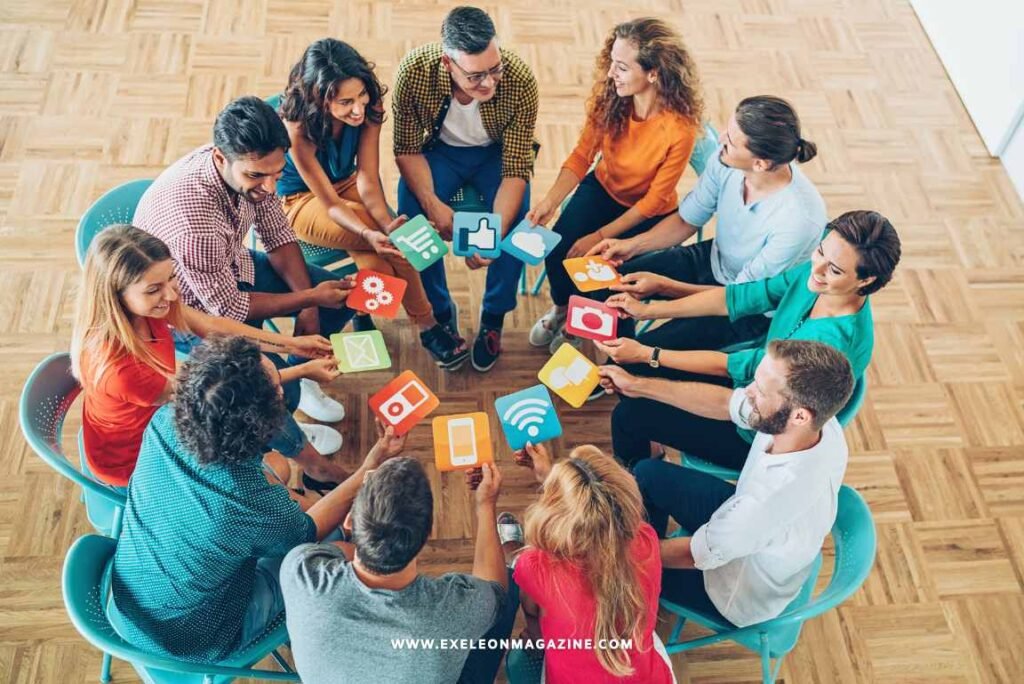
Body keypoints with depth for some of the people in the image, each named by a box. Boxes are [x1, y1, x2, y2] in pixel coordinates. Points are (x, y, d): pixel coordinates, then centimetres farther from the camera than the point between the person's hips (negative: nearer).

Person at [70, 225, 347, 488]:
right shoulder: (116, 367, -40)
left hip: (159, 410, 7)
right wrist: (303, 370, -22)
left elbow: (212, 327, -5)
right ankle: (317, 468, 15)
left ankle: (289, 435, 31)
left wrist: (291, 344, -6)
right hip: (135, 460, -7)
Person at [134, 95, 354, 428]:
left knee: (341, 296, 4)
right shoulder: (191, 216, -41)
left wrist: (308, 307, -13)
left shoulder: (250, 166, -20)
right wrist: (310, 297, -20)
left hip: (230, 266, 7)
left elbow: (278, 236, -4)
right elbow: (226, 307, -27)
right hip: (191, 304, -7)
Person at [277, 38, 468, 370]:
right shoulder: (297, 125, -31)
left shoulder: (368, 106, -20)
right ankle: (425, 324, -9)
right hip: (300, 200, -4)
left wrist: (386, 224, -41)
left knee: (379, 267, -27)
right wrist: (371, 234, -47)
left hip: (347, 183, 4)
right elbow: (329, 202, -28)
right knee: (394, 239, -28)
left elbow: (367, 181, -21)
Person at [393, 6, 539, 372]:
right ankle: (441, 312, 3)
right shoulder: (414, 70, -30)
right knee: (411, 219, -23)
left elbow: (516, 168, -26)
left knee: (517, 223, -26)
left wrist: (494, 235, -39)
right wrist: (433, 204, -32)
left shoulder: (520, 80, -31)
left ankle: (493, 318, -1)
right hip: (438, 149, 1)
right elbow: (407, 148, -16)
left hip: (497, 153, 0)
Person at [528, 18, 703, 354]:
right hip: (602, 188, 4)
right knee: (557, 250, -16)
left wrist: (599, 237, -23)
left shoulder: (680, 128, -30)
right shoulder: (608, 97, -18)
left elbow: (653, 200, -21)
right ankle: (561, 308, 19)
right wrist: (550, 202, -30)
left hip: (647, 212, -3)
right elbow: (581, 156, -14)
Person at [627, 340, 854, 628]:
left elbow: (693, 555, -26)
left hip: (744, 591, -6)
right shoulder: (816, 417, -26)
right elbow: (722, 402, -9)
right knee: (648, 473, 9)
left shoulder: (773, 500, -45)